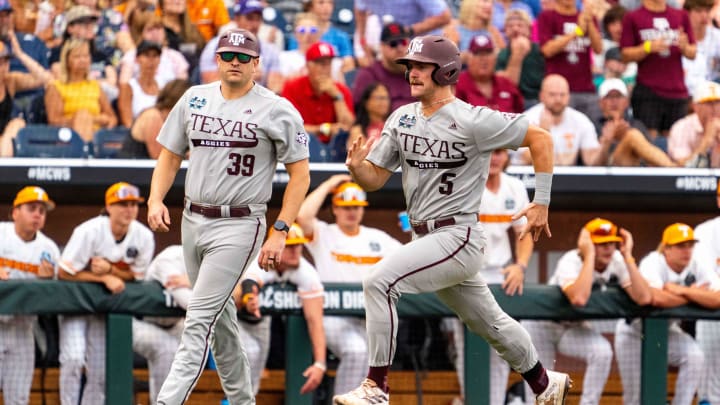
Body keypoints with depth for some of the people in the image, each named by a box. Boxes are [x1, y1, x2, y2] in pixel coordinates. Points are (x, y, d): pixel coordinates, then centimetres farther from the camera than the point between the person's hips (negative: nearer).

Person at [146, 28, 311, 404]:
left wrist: (279, 233, -14)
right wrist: (156, 199, -3)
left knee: (199, 318, -15)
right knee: (219, 317, 14)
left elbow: (300, 175, -6)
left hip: (238, 225, -6)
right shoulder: (194, 99, 8)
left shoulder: (277, 110, -7)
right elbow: (170, 154, 15)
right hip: (192, 220, 6)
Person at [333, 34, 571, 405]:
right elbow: (374, 180, 7)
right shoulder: (402, 119, 6)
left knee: (380, 281, -24)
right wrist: (356, 166, -16)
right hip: (425, 239, 8)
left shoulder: (474, 121, -14)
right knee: (489, 322, 20)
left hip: (458, 238, -8)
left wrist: (541, 204, -9)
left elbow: (540, 139, -8)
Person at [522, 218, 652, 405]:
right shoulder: (571, 262, -30)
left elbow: (643, 298, -29)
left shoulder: (617, 262, -16)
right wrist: (589, 256, -43)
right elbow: (578, 299, -51)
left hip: (578, 328, 4)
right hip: (542, 326, -4)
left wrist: (628, 256, -31)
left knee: (602, 352, -27)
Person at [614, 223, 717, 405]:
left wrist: (682, 291, -34)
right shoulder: (652, 263, -26)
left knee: (695, 357, -26)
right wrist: (693, 296, -30)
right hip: (634, 331, -4)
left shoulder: (699, 268, -13)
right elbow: (656, 298, -45)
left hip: (668, 331, 4)